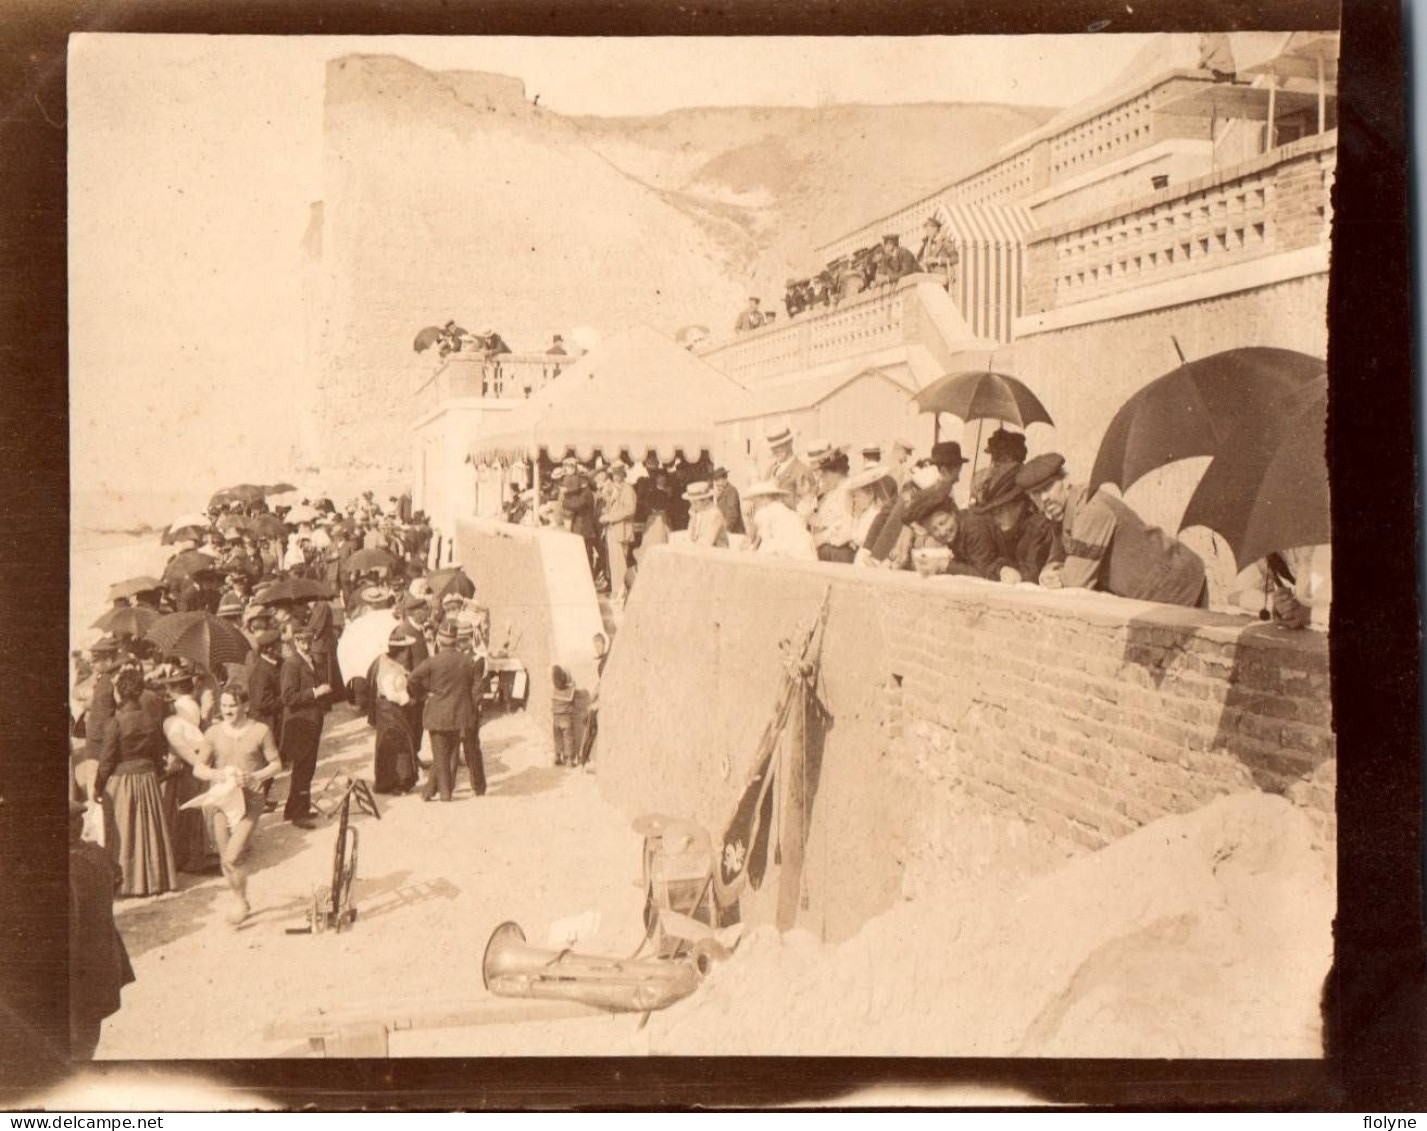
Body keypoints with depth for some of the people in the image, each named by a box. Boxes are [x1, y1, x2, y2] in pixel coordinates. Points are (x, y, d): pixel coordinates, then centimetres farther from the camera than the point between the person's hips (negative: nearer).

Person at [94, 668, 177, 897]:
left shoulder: (115, 723, -15)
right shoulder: (152, 721, -1)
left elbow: (106, 760, -11)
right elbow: (159, 755, 6)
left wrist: (98, 786, 0)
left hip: (120, 780, -4)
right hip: (147, 778, 5)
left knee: (123, 833, 6)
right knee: (149, 832, 12)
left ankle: (127, 881, 11)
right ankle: (154, 878, 18)